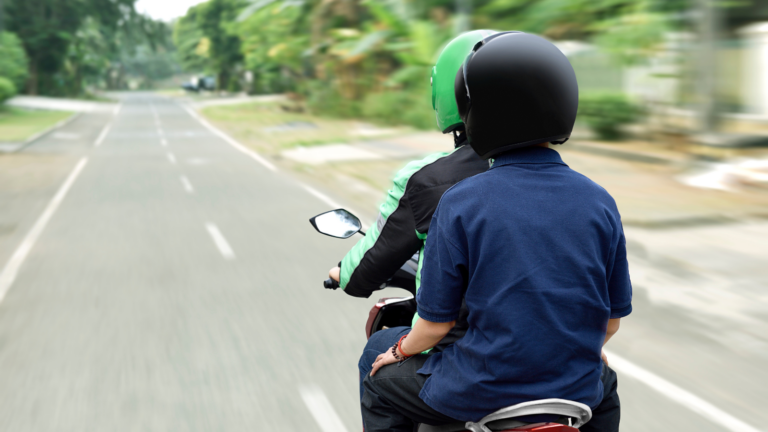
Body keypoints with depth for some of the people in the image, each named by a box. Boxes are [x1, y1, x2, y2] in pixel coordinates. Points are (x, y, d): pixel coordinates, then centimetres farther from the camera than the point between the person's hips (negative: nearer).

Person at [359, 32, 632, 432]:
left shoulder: (460, 203, -15)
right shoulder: (599, 202, -5)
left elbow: (436, 322, -9)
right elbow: (611, 320, 3)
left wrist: (399, 351, 12)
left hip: (482, 392, -3)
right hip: (575, 391, 4)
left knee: (382, 380, 23)